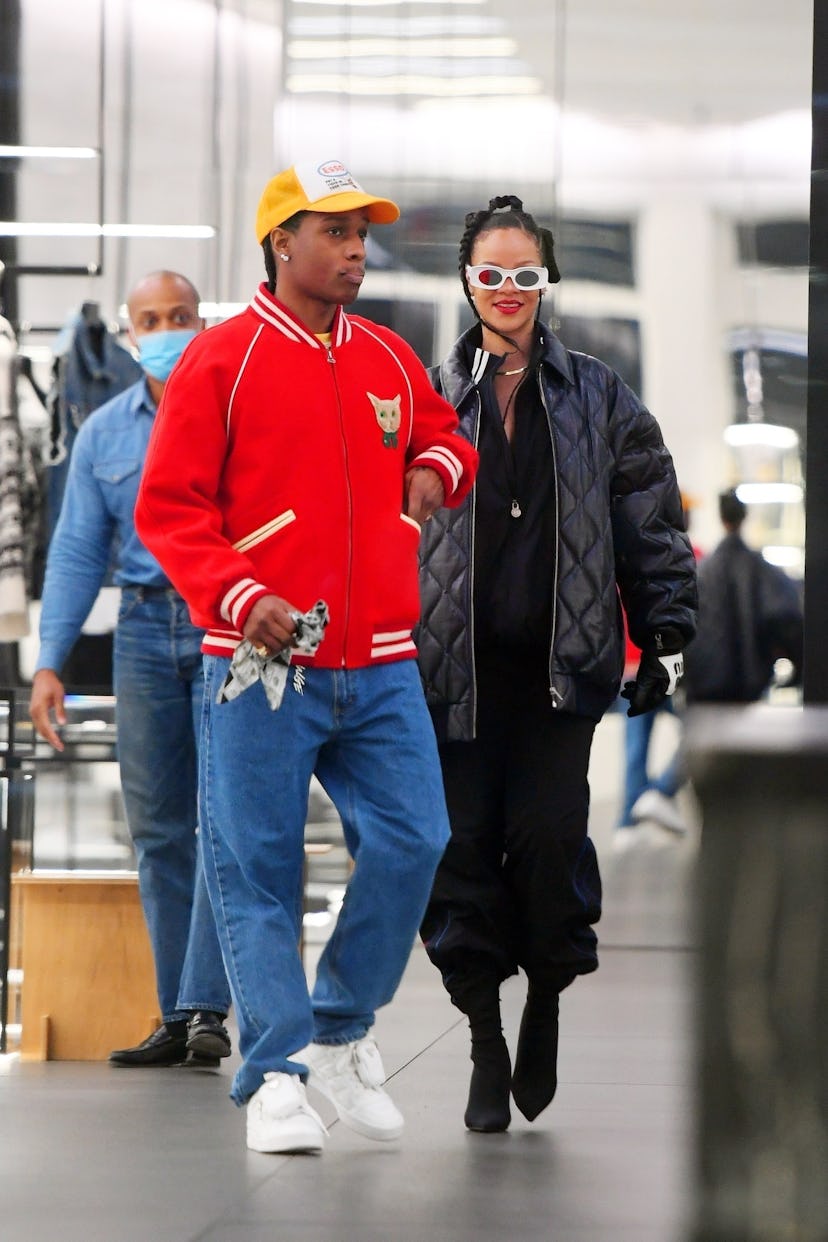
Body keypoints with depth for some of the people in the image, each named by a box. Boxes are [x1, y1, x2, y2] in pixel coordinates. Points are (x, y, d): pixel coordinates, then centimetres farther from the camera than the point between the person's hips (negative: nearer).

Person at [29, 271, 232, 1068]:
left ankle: (206, 1008, -10)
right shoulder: (104, 433, 11)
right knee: (157, 830, 4)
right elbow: (77, 553, 11)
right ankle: (177, 1018, 10)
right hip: (145, 629, 4)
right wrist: (50, 661, 4)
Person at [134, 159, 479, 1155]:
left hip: (380, 669, 5)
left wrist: (438, 466, 9)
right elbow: (169, 507, -5)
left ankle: (340, 1034, 15)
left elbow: (444, 434, 34)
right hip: (262, 664, -5)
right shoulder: (220, 360, -1)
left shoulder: (391, 361, 14)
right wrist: (240, 598, -18)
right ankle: (275, 1077, 1)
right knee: (256, 869, -4)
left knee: (411, 841, -3)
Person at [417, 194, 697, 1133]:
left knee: (548, 835, -8)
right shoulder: (429, 396, 6)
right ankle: (487, 1051, 9)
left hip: (561, 660, 0)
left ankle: (545, 1002, 17)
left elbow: (650, 520, 10)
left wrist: (666, 638, 4)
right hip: (455, 660, 0)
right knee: (463, 841, -2)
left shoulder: (596, 397, 8)